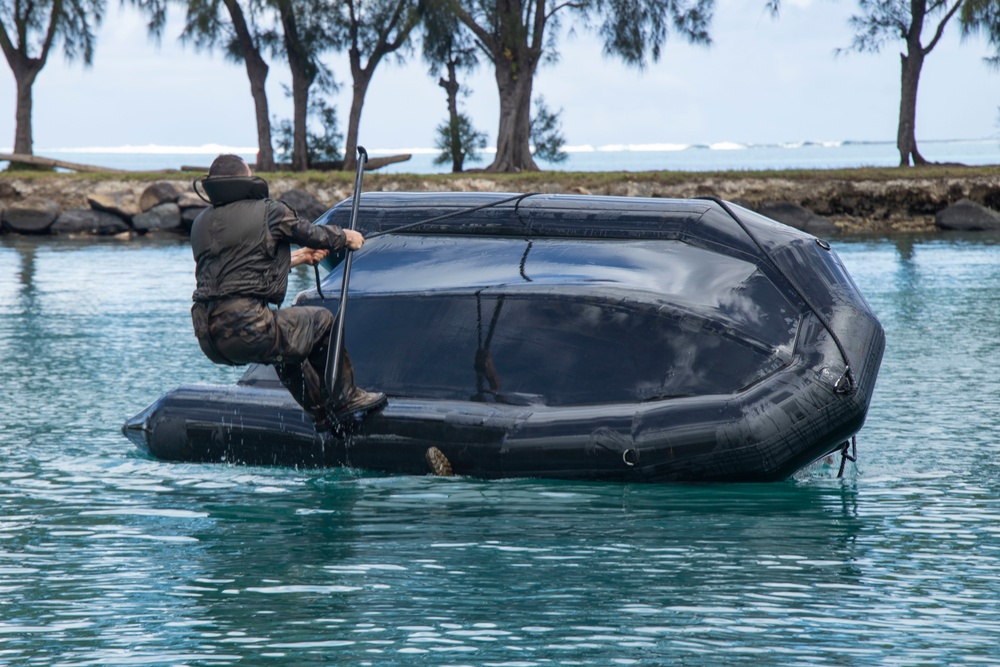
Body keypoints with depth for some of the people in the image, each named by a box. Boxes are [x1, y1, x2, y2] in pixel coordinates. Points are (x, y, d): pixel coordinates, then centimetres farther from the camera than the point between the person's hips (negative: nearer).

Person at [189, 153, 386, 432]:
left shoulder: (200, 223, 16)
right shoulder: (269, 211, -2)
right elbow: (315, 235, 12)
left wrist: (297, 258, 37)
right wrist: (347, 237, 35)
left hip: (208, 339, 7)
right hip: (249, 331, -7)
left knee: (288, 336, 34)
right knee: (322, 321, 18)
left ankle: (323, 415, 41)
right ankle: (344, 398, 27)